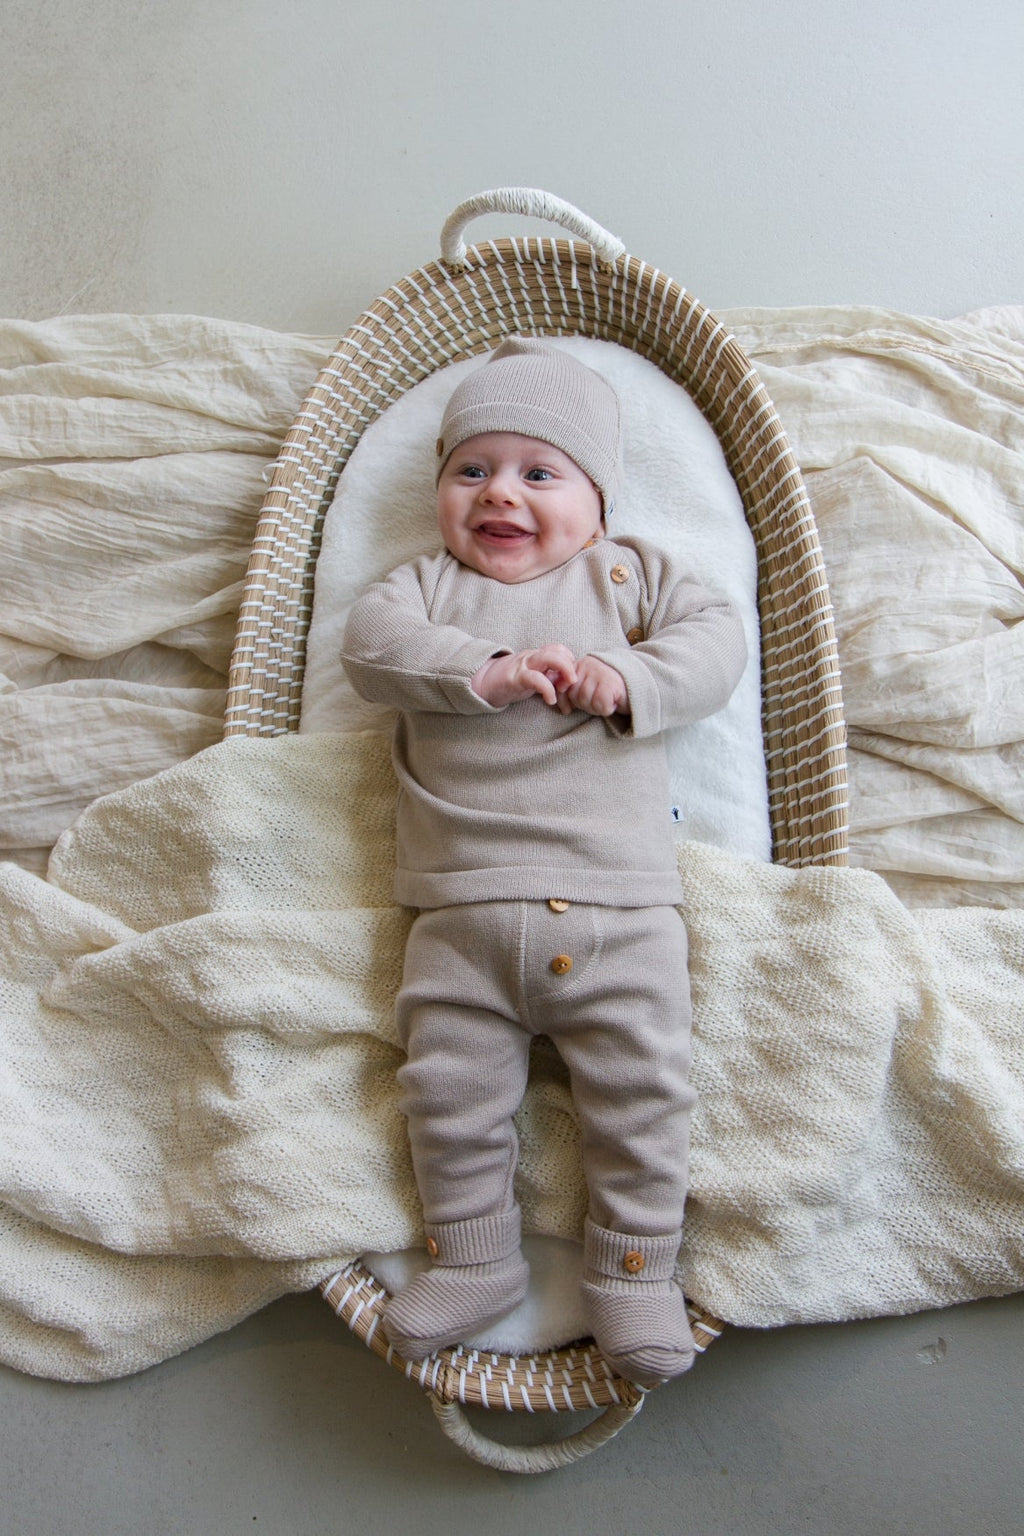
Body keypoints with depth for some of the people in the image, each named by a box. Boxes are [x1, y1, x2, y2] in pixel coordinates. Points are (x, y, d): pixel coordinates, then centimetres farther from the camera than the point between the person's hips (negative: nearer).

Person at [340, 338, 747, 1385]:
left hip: (619, 908, 0)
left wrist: (628, 678, -15)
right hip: (462, 915, 1)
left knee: (641, 1092, 1)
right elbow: (371, 642, -5)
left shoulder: (628, 573, 15)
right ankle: (473, 1257, 27)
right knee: (448, 1089, 5)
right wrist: (490, 670, -19)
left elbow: (717, 638, 3)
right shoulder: (428, 584, 15)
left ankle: (634, 1271, 21)